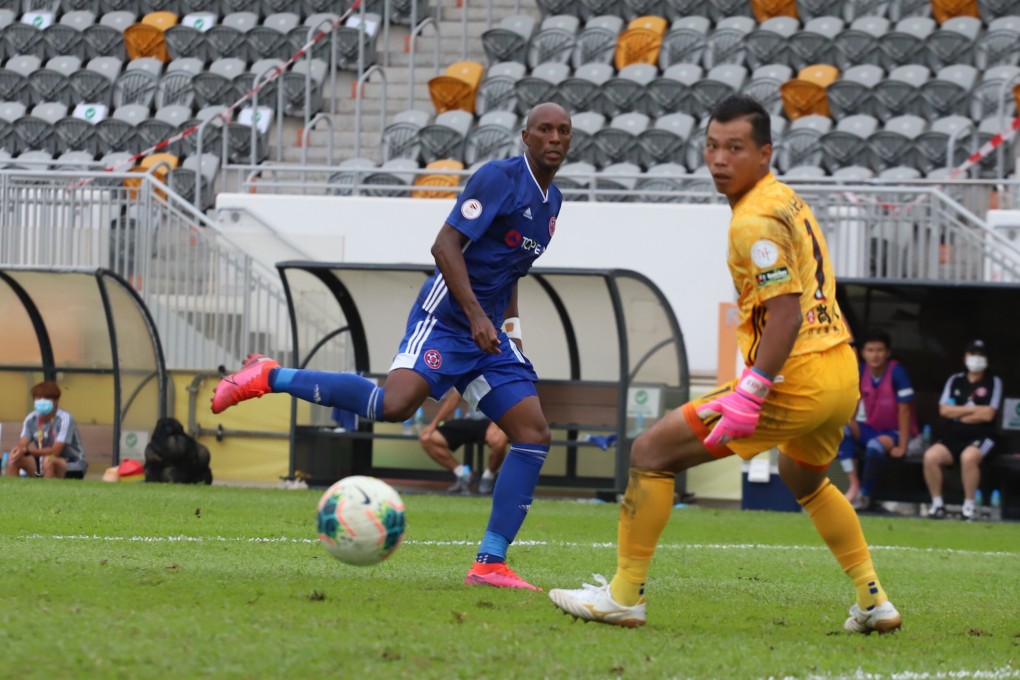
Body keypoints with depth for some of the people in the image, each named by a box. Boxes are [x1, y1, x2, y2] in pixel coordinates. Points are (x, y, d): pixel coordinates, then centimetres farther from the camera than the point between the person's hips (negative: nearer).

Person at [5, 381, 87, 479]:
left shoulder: (64, 419, -20)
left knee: (49, 460, -37)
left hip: (71, 466, -6)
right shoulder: (31, 419, -3)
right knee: (14, 460, -15)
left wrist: (27, 450, -37)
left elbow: (55, 451, -27)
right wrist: (19, 450, -38)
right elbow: (22, 444, -11)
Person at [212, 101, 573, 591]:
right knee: (395, 404, -30)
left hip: (489, 334, 8)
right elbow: (446, 245, -16)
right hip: (446, 317, -8)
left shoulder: (552, 200, 17)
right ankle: (270, 377, -13)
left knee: (534, 435, -4)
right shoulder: (499, 177, -9)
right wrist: (477, 316, -22)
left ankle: (490, 564, -2)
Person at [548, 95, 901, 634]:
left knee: (651, 453, -3)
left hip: (795, 381, -10)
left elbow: (786, 313, -24)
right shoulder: (787, 200, 15)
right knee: (804, 478, 38)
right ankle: (873, 602, 35)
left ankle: (624, 596, 0)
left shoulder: (756, 221, -15)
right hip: (842, 374, 10)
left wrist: (749, 395, -27)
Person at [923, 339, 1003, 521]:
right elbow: (944, 410, 3)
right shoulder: (955, 381, 15)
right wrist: (973, 409, -3)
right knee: (931, 456, -26)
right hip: (952, 438, 3)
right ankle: (937, 503, -14)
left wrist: (958, 414, -1)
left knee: (968, 456, -37)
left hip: (980, 439, -3)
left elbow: (988, 415, -7)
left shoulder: (993, 383, 6)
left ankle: (969, 506, -24)